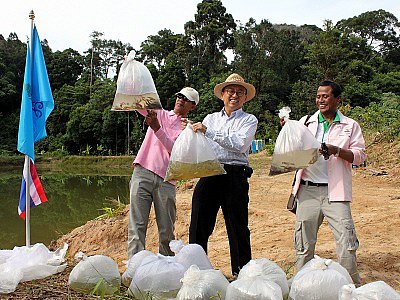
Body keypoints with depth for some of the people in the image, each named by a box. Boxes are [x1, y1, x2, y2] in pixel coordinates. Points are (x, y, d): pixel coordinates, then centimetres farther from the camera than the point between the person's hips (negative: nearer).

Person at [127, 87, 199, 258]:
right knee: (137, 224, -6)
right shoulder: (159, 114, 17)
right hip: (142, 173, 1)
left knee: (167, 229, 2)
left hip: (166, 180, 0)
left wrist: (157, 128, -16)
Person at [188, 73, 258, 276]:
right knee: (199, 225, 2)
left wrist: (208, 132, -13)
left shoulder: (249, 120, 8)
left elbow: (240, 145, -11)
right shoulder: (210, 118, 20)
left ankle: (241, 273, 13)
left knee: (238, 228, 1)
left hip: (235, 176, -3)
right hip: (209, 174, 3)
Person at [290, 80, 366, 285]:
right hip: (308, 190, 2)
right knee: (303, 241, 7)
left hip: (335, 191, -1)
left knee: (346, 241, -4)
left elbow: (360, 156, 3)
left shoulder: (350, 126, 8)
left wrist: (337, 151, -15)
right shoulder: (305, 122, 12)